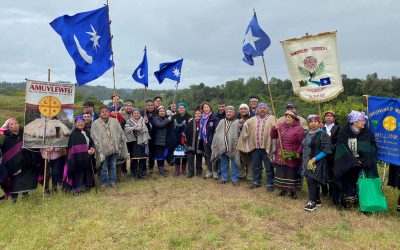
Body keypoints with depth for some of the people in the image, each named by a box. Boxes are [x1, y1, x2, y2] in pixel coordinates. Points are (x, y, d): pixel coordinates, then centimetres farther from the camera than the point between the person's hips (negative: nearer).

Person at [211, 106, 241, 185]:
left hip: (233, 147, -4)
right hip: (222, 147, 4)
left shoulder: (237, 122, 0)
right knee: (224, 163, 12)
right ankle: (224, 178, 24)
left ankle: (235, 178, 16)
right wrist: (215, 145, 6)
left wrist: (237, 145, -16)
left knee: (234, 163, 4)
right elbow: (216, 133, 12)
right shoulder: (221, 122, 13)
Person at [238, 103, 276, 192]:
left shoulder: (272, 119, -2)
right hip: (255, 147, 4)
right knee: (256, 167, 15)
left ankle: (270, 184, 19)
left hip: (267, 147, -4)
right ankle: (256, 182, 29)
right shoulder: (253, 119, 12)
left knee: (269, 168, 6)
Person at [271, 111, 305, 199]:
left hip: (292, 157, -4)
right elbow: (272, 136, 10)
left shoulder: (299, 129, -8)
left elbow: (302, 143, -9)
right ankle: (283, 189, 26)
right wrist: (274, 128, -6)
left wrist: (298, 153, -17)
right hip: (280, 156, 5)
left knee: (292, 174, 4)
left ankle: (293, 191, 19)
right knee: (281, 173, 11)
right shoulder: (281, 126, 7)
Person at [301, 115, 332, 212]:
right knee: (313, 182, 12)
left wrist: (314, 159, -18)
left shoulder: (322, 134, -9)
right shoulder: (307, 134, 12)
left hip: (317, 163, -7)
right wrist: (305, 159, 12)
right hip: (307, 162, 7)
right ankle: (317, 200, 24)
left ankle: (312, 202, 0)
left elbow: (326, 150, -15)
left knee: (311, 181, -10)